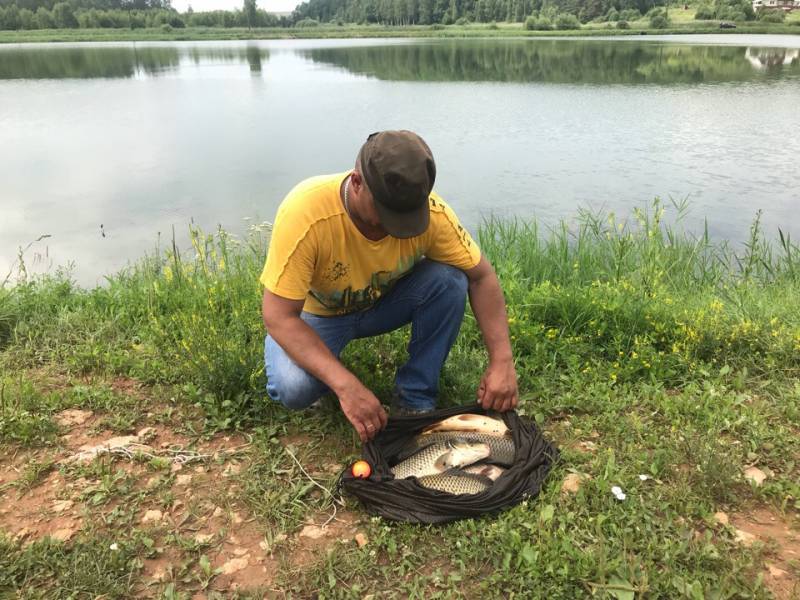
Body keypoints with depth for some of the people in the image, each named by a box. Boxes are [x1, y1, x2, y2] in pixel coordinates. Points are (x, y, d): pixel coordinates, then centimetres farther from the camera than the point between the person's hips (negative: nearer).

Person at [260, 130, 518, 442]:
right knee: (294, 388, -33)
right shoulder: (306, 212, -36)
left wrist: (502, 361, -25)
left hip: (384, 302, 3)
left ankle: (416, 398, -10)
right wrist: (345, 385, -43)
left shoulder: (430, 211, -26)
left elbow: (482, 276, -15)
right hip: (316, 314, -2)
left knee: (449, 280, -26)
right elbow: (278, 316, -33)